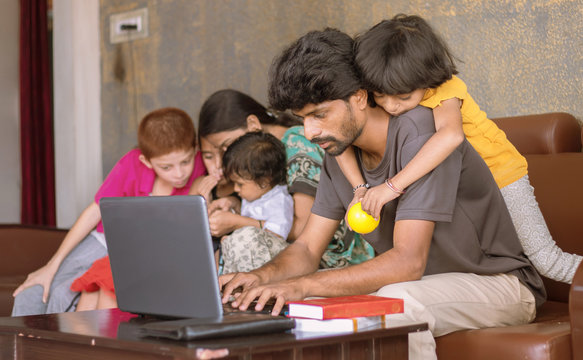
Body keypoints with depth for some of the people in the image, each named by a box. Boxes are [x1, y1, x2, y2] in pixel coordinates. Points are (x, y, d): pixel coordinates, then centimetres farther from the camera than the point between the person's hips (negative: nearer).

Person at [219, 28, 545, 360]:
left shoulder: (418, 132, -26)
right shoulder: (339, 149, -1)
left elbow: (408, 261, -32)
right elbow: (308, 248, 2)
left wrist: (301, 285, -37)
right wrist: (262, 276, -21)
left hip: (497, 281, -6)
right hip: (414, 283, 7)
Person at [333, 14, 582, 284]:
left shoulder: (444, 90, -34)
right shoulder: (385, 98, -16)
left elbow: (451, 135, -55)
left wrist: (393, 185, -59)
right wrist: (359, 189, -29)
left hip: (498, 170, -6)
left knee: (545, 260, -4)